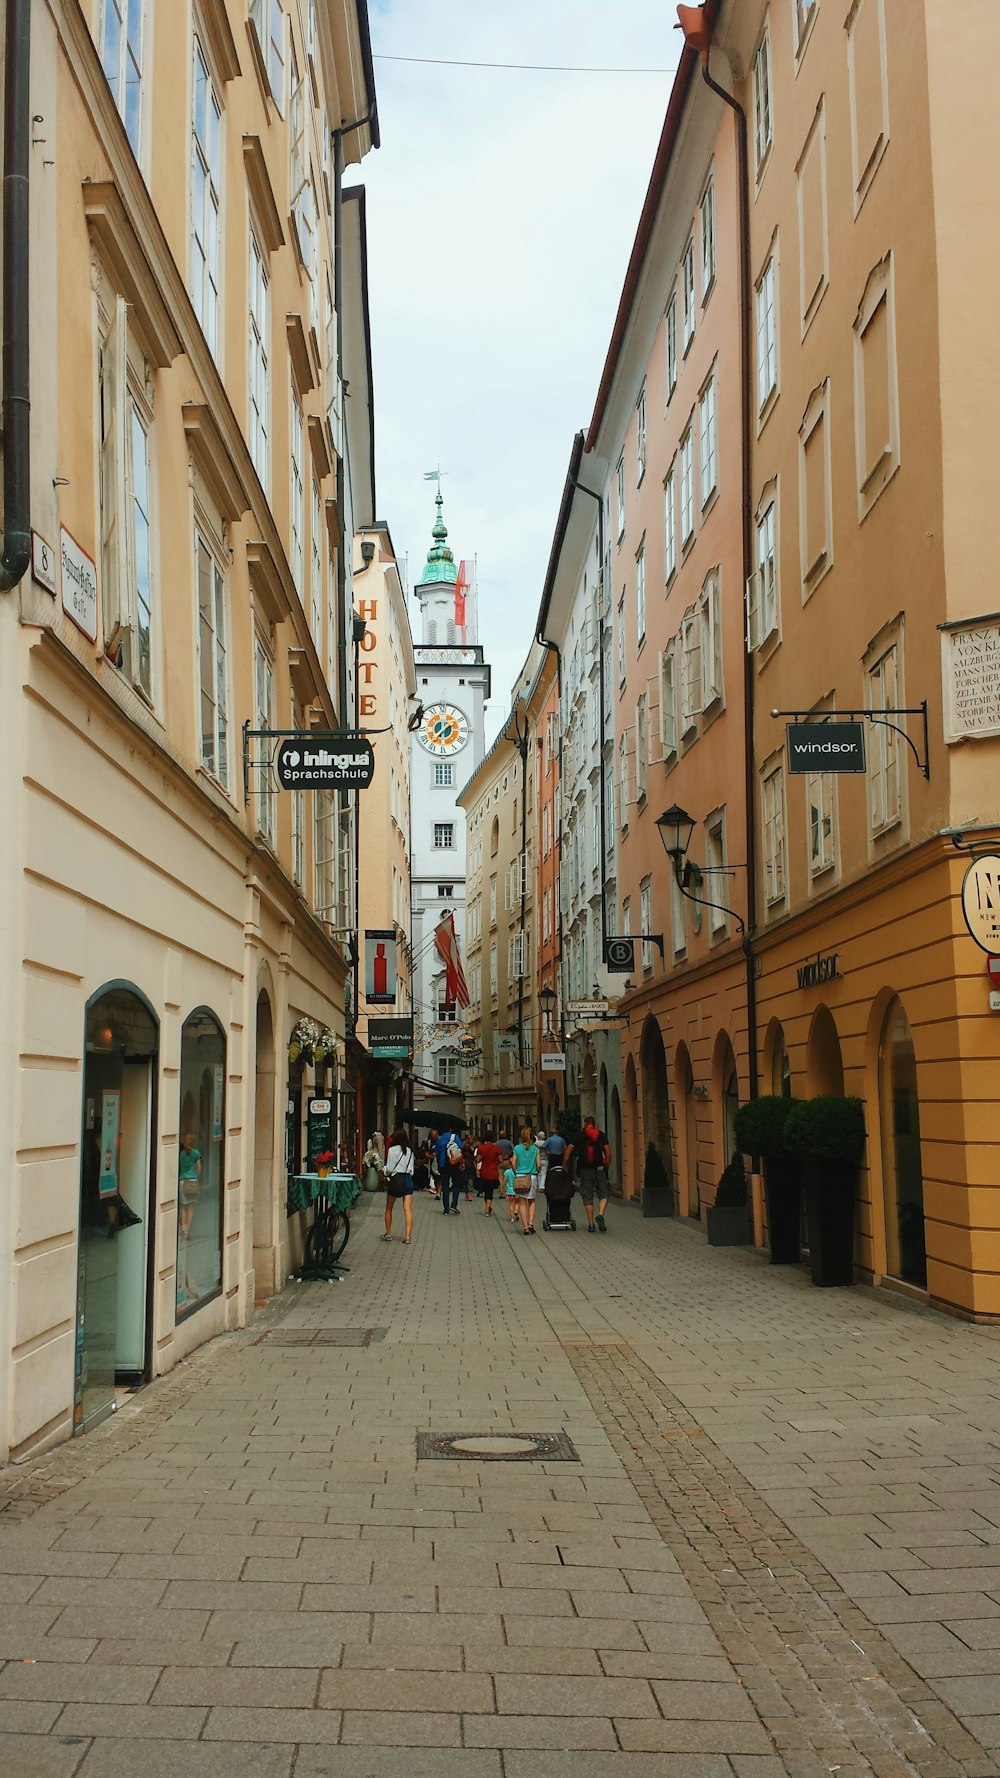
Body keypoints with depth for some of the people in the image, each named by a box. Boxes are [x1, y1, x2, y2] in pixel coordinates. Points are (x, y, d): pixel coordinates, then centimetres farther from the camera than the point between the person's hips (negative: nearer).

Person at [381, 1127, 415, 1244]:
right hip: (408, 1179, 3)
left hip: (396, 1179, -3)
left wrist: (386, 1173, 11)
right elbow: (412, 1168, 9)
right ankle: (407, 1236, -12)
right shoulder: (409, 1151, 8)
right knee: (408, 1209, -4)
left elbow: (389, 1168, -8)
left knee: (389, 1209, 15)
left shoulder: (392, 1150, -7)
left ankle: (388, 1233, 22)